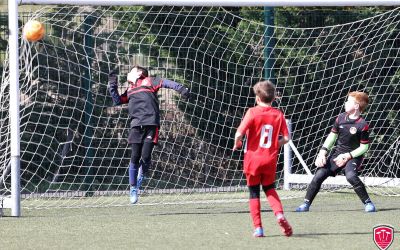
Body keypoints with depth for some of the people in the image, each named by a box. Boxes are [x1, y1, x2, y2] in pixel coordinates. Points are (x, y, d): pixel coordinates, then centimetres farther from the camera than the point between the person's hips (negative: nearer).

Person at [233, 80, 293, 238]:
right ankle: (279, 214, -3)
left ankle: (258, 228, 5)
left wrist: (237, 144, 4)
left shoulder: (253, 112, -10)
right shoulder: (278, 114, 0)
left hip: (253, 159, -3)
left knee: (254, 193, 9)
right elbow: (286, 138, -1)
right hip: (270, 160, 3)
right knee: (269, 188, 21)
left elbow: (239, 134, -16)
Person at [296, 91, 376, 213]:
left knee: (351, 176, -32)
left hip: (353, 156, -5)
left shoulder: (362, 125, -16)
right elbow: (332, 136, 10)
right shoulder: (341, 118, 0)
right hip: (337, 153, 5)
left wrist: (347, 156, -18)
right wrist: (322, 152, 0)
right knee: (319, 175, -7)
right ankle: (306, 204, 8)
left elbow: (364, 147, -11)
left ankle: (368, 202, -16)